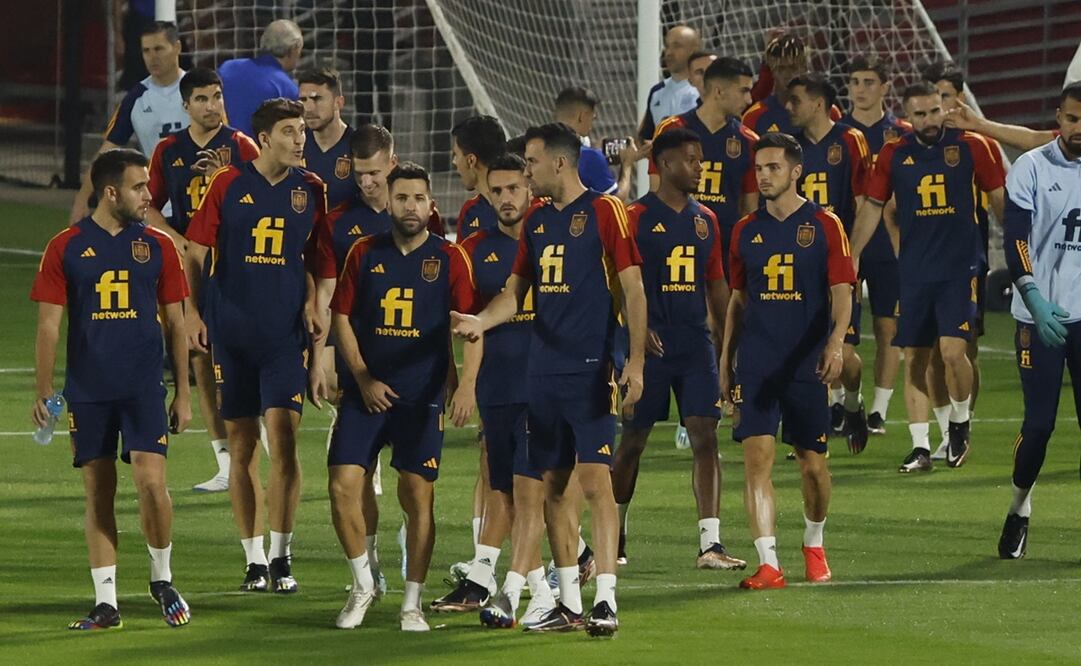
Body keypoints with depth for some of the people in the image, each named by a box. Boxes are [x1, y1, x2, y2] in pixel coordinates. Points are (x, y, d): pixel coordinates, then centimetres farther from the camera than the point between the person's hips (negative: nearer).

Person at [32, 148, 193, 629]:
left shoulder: (157, 247, 6)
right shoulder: (66, 248, 1)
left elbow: (175, 323, 10)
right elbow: (49, 325, 3)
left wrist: (183, 393, 6)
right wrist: (43, 392, -4)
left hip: (144, 388, 0)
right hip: (86, 391, 0)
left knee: (151, 482, -13)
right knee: (98, 494, 3)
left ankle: (163, 580, 9)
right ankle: (105, 603, 8)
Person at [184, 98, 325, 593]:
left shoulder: (311, 190, 4)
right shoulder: (227, 185, 0)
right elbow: (195, 251, 4)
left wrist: (311, 302, -1)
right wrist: (190, 311, -4)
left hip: (286, 331, 0)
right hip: (231, 329, 0)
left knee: (282, 436, -11)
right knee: (242, 446, 4)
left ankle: (282, 556, -2)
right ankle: (254, 560, 12)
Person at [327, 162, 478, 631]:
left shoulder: (448, 259, 1)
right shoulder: (365, 254, 6)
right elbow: (341, 317, 8)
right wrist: (364, 379, -2)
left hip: (422, 396, -2)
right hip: (367, 392, 2)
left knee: (418, 497, -1)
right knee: (343, 487, -6)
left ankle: (412, 604, 8)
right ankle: (363, 584, 14)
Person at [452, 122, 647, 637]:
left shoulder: (604, 212, -5)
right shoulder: (536, 220, 14)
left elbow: (632, 289, -7)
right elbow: (515, 291, 17)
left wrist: (635, 362, -14)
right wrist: (480, 320, -3)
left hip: (591, 369, -7)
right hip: (544, 370, 7)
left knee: (595, 479, -12)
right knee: (553, 486, 8)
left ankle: (606, 601, -14)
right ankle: (569, 603, 14)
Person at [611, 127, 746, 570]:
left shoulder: (705, 220, 12)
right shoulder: (636, 218, -5)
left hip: (696, 345, 4)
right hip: (651, 345, -4)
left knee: (705, 436, -5)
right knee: (632, 441, 5)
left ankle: (710, 544, -8)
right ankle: (612, 537, 21)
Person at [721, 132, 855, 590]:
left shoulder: (824, 226, -1)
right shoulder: (747, 231, 10)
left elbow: (842, 291, -6)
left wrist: (836, 342, -21)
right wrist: (725, 357, 13)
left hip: (807, 363, -2)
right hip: (756, 362, 2)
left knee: (813, 462, 6)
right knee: (757, 457, -11)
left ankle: (814, 547, 31)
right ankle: (768, 564, -13)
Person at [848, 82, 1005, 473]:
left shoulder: (971, 148, -1)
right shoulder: (894, 155, 4)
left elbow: (998, 199, 8)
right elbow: (872, 207, 12)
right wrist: (849, 259, 9)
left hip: (959, 267, -3)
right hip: (914, 272, 3)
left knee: (952, 349, -16)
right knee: (914, 360, 2)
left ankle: (959, 424, 10)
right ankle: (920, 448, 9)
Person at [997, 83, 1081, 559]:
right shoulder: (1032, 168, -2)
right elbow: (1015, 242, -7)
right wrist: (1036, 301, -19)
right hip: (1042, 317, -2)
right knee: (1039, 421, -1)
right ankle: (1019, 510, 20)